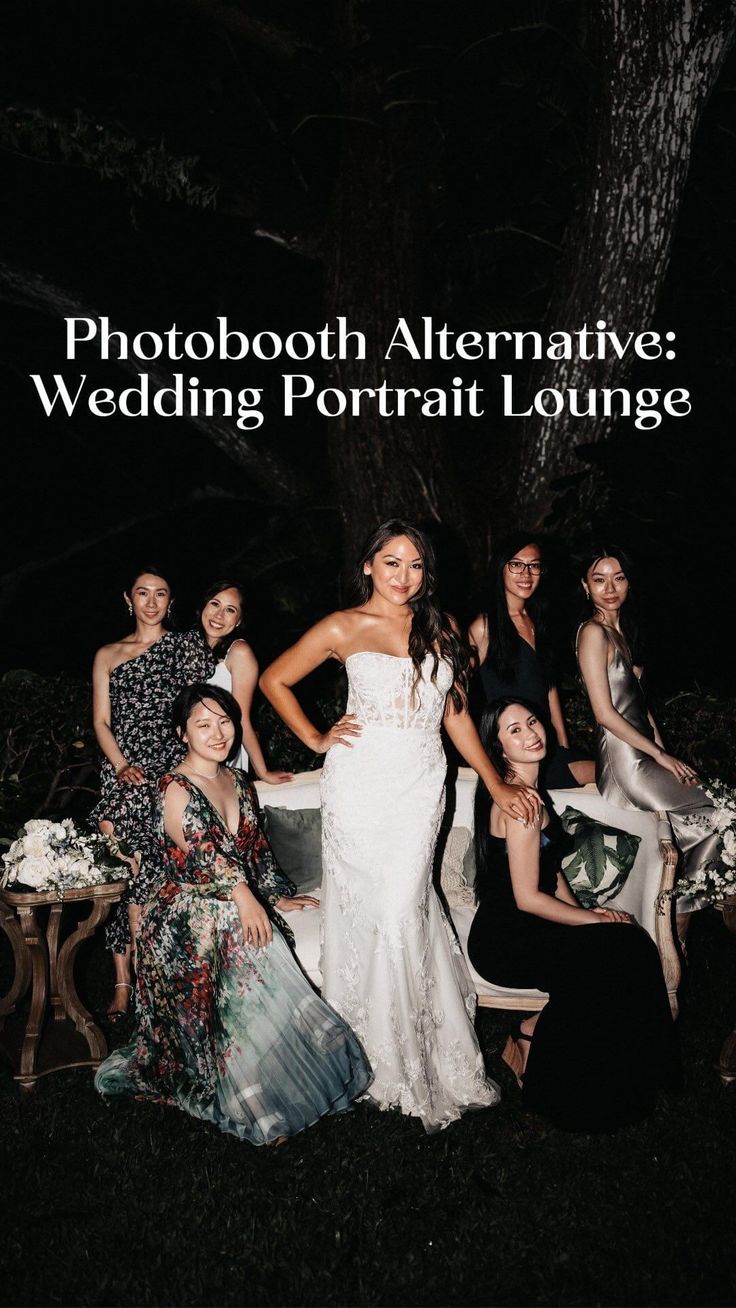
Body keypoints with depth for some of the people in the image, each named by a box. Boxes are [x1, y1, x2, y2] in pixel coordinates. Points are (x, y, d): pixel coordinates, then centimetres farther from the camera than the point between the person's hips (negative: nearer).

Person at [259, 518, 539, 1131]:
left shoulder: (441, 630, 11)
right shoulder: (344, 628, 1)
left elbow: (456, 713, 14)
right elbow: (275, 680, 9)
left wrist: (498, 785, 12)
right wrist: (317, 740, 3)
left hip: (421, 785, 2)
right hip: (361, 783, -2)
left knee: (403, 908, -4)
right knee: (364, 907, -1)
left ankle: (415, 1052, 14)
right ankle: (372, 1046, 16)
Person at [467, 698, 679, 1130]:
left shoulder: (524, 790, 11)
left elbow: (550, 868, 17)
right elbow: (527, 897, -20)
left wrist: (582, 912, 2)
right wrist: (593, 918, -9)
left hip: (512, 930, 9)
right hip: (507, 943, -8)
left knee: (630, 945, -7)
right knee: (624, 951, -15)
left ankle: (531, 1032, 3)